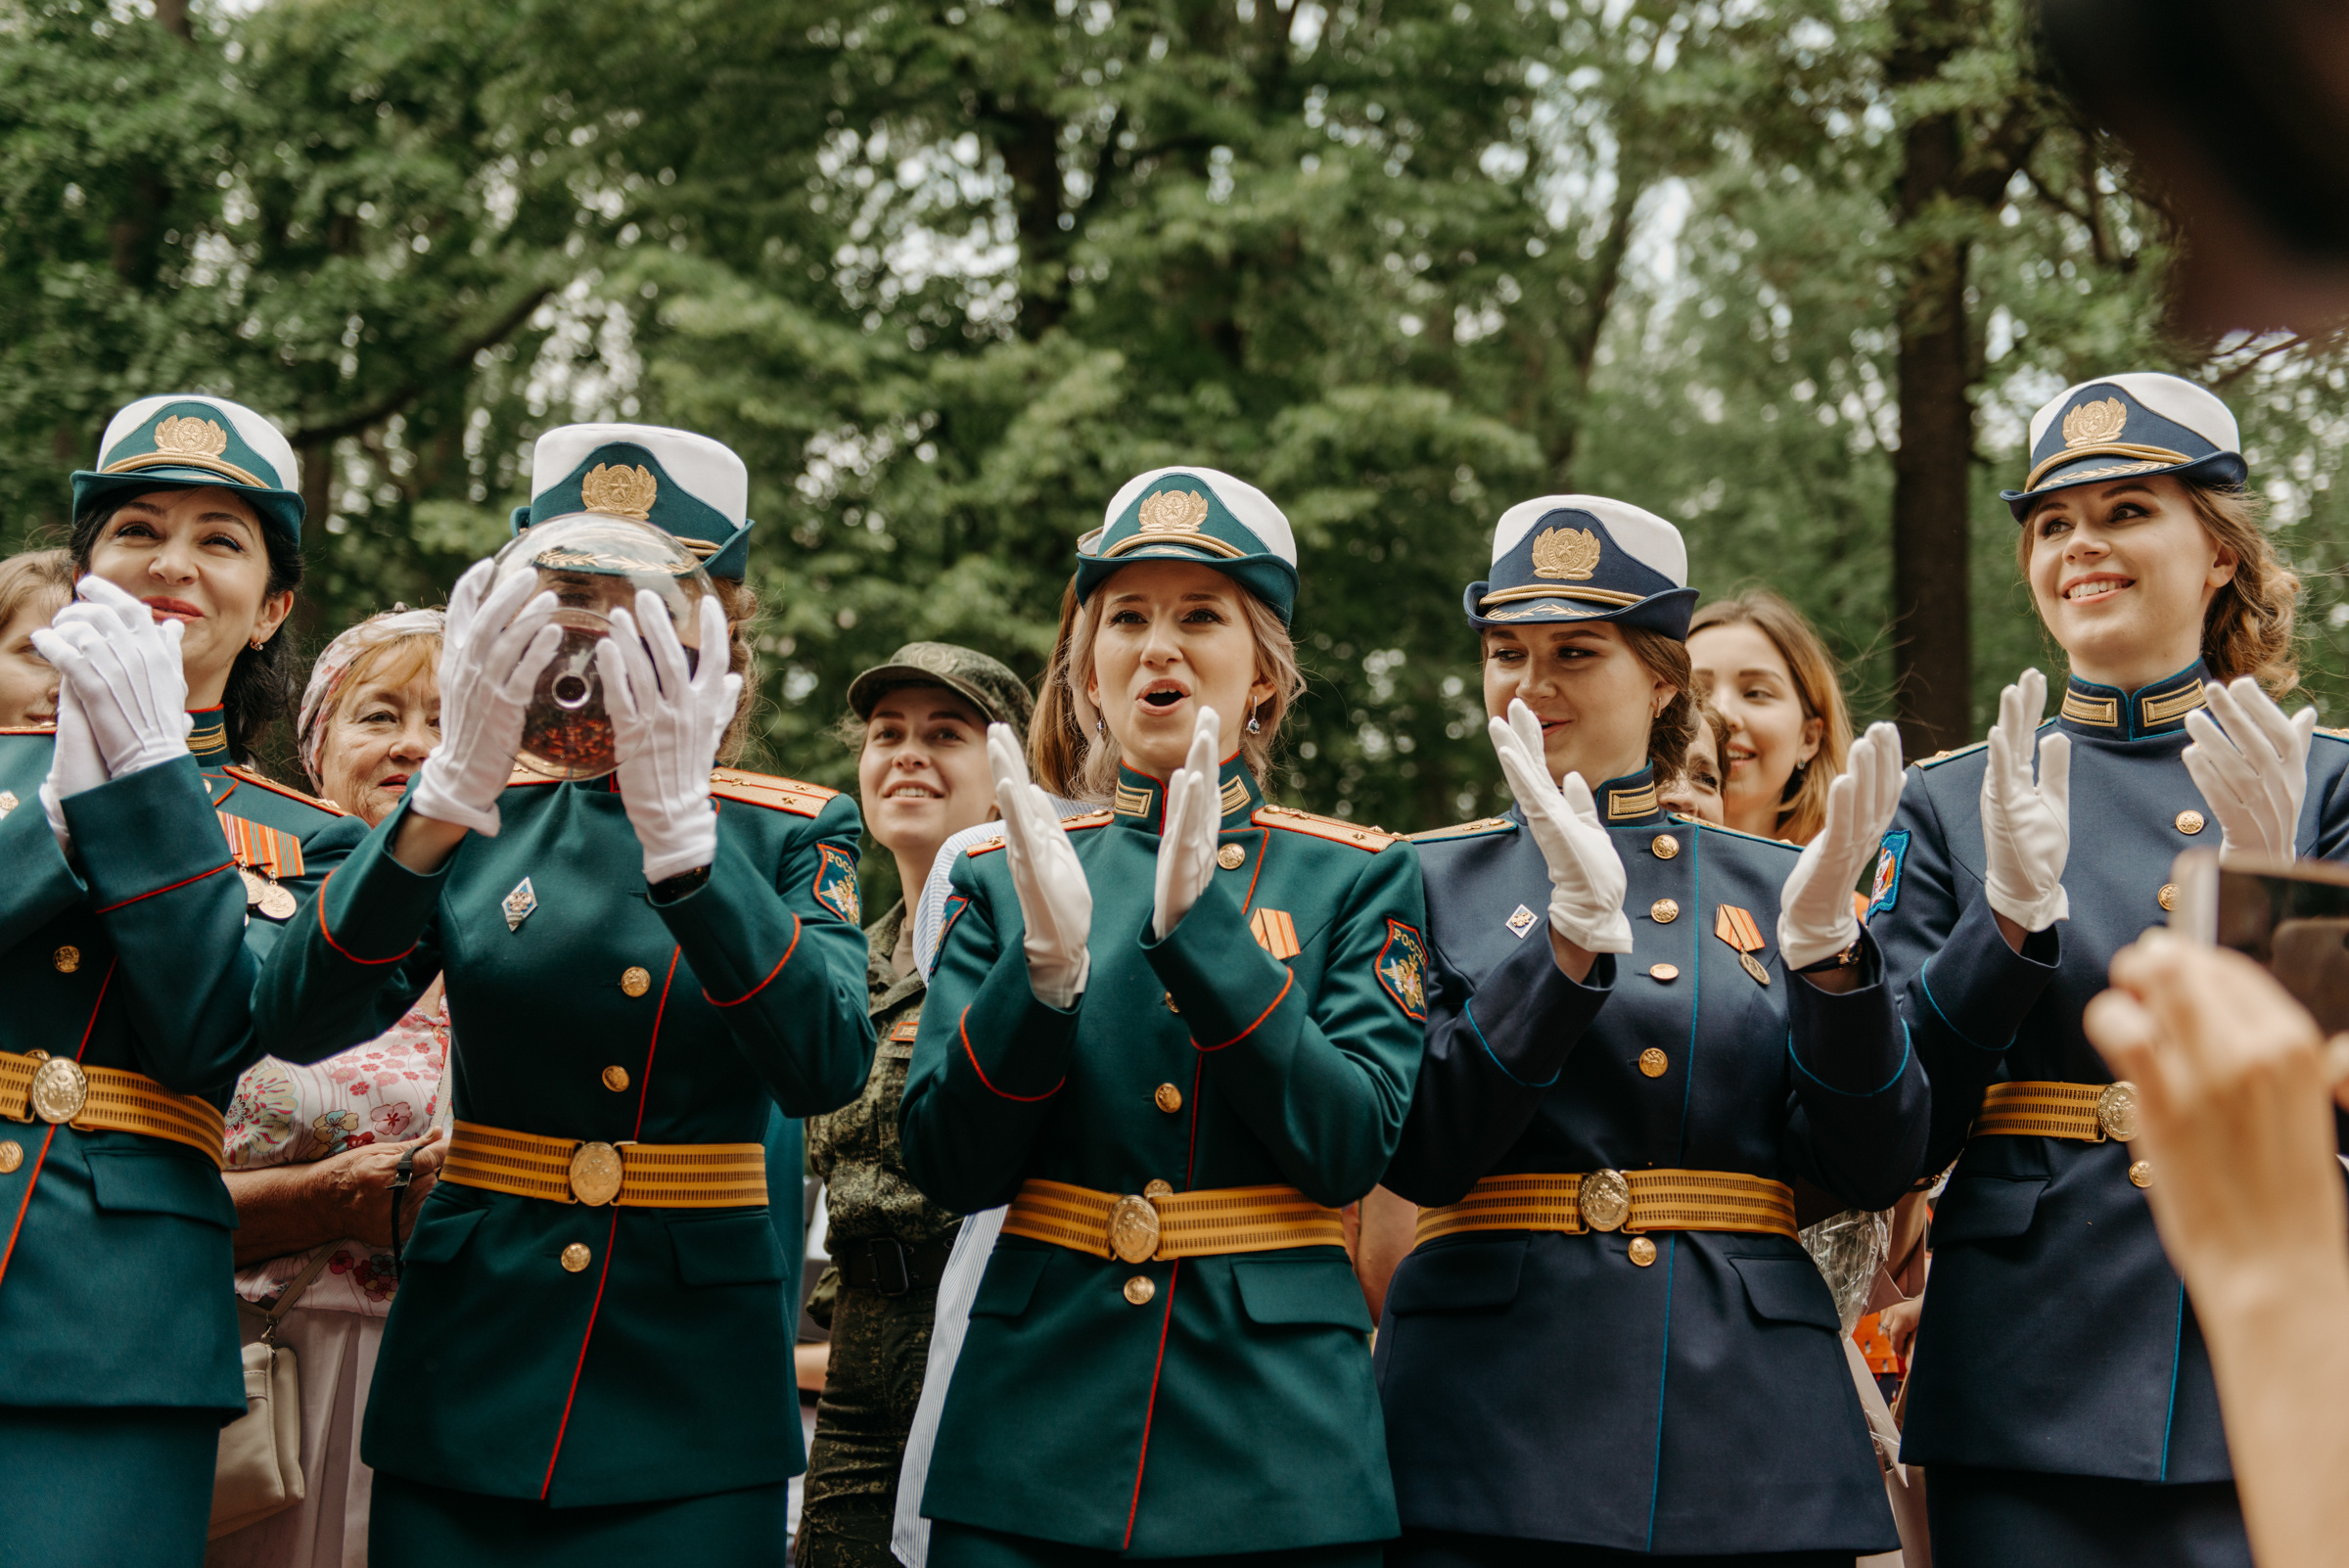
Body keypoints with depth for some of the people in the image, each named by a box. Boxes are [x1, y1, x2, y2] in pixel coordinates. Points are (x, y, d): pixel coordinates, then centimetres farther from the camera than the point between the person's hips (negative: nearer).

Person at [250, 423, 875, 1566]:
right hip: (467, 1387, 1)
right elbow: (297, 1023, -12)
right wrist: (455, 783, -24)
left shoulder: (793, 833, 1)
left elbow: (825, 1069, -17)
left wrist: (677, 818, -26)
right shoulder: (481, 815, 4)